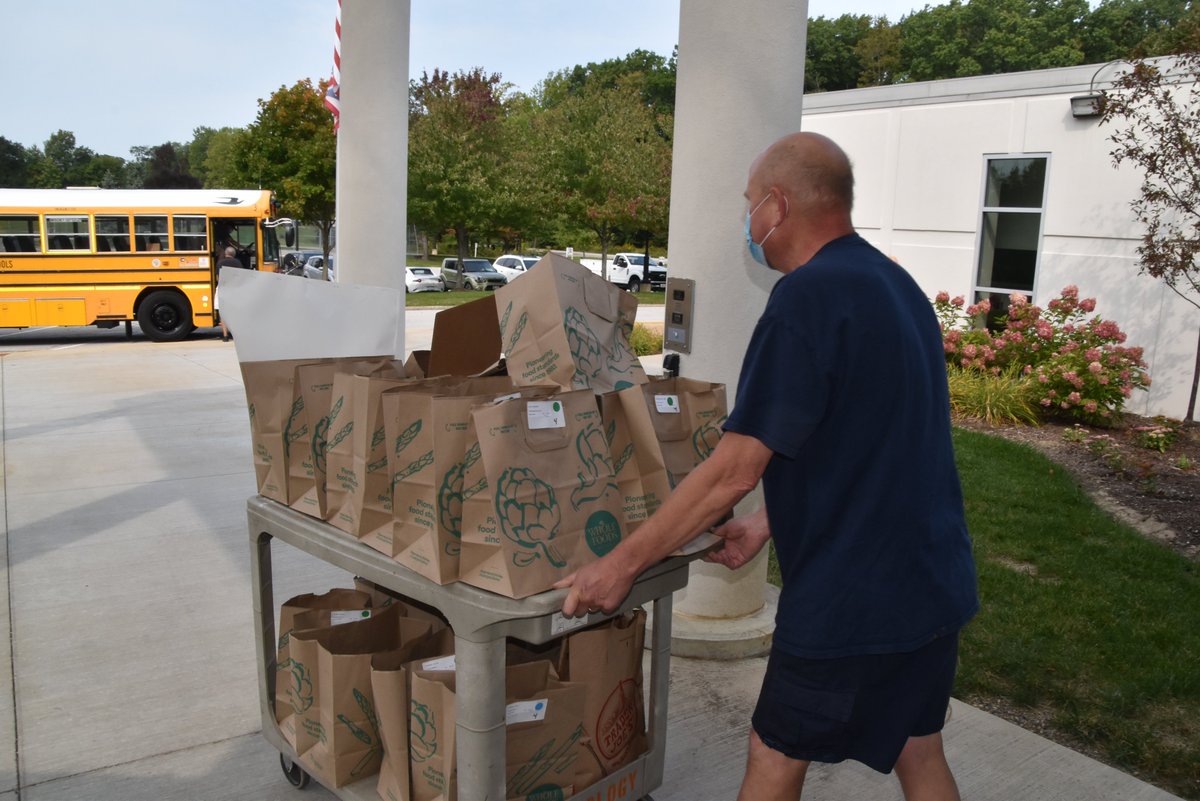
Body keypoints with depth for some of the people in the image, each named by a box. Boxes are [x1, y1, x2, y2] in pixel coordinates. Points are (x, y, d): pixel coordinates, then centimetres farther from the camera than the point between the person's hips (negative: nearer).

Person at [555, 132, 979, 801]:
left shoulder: (808, 297, -20)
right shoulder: (896, 283, 9)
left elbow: (735, 470, -22)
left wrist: (623, 563, -14)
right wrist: (769, 525, 16)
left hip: (853, 599, -8)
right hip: (934, 582, 9)